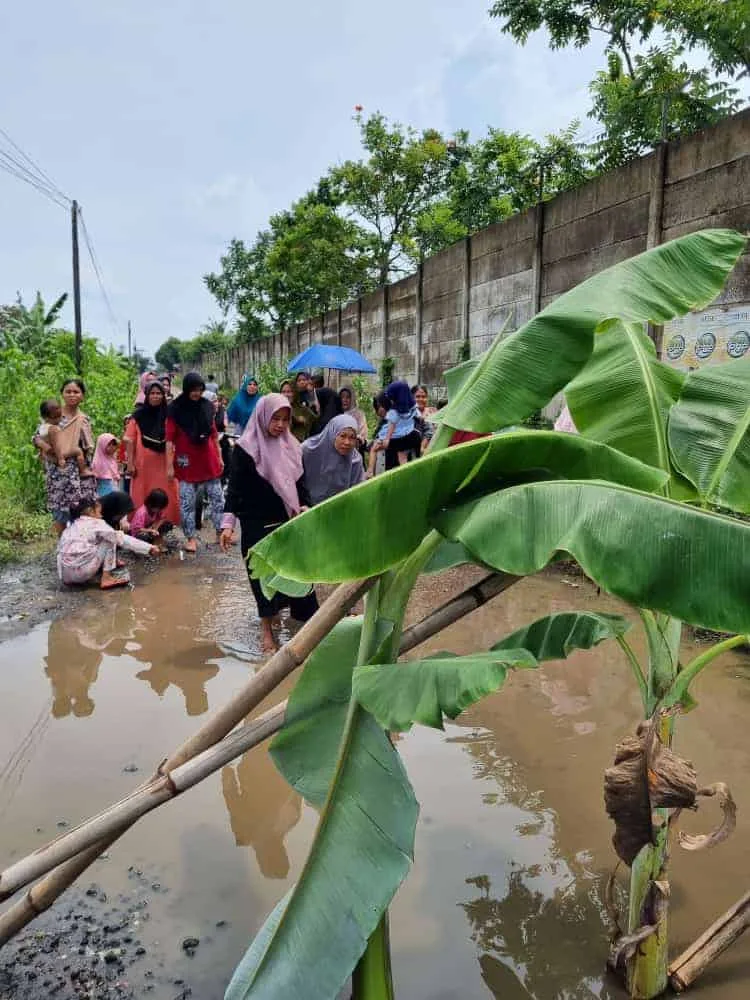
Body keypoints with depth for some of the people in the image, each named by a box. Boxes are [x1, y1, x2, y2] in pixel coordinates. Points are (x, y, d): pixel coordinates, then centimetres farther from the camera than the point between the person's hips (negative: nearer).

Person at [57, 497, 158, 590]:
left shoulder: (72, 526, 19)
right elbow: (121, 538, -3)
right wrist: (149, 548, -2)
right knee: (110, 541, 6)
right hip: (81, 572, -8)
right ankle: (106, 578, 2)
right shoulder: (96, 523, -1)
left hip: (65, 575, 8)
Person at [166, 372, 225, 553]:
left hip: (209, 460, 4)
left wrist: (219, 457, 13)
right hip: (187, 462, -3)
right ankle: (190, 538, 10)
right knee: (187, 501, 1)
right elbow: (170, 439, -7)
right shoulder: (175, 409, -6)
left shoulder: (207, 406, 5)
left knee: (217, 497, 7)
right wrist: (169, 465, -10)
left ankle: (221, 532, 18)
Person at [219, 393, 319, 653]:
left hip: (287, 521, 5)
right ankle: (267, 630, 17)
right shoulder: (245, 448, -9)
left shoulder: (291, 446, 6)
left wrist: (304, 507, -5)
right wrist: (228, 523, -18)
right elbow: (235, 487, -10)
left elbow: (299, 482, 12)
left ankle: (307, 623, 22)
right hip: (257, 524, -4)